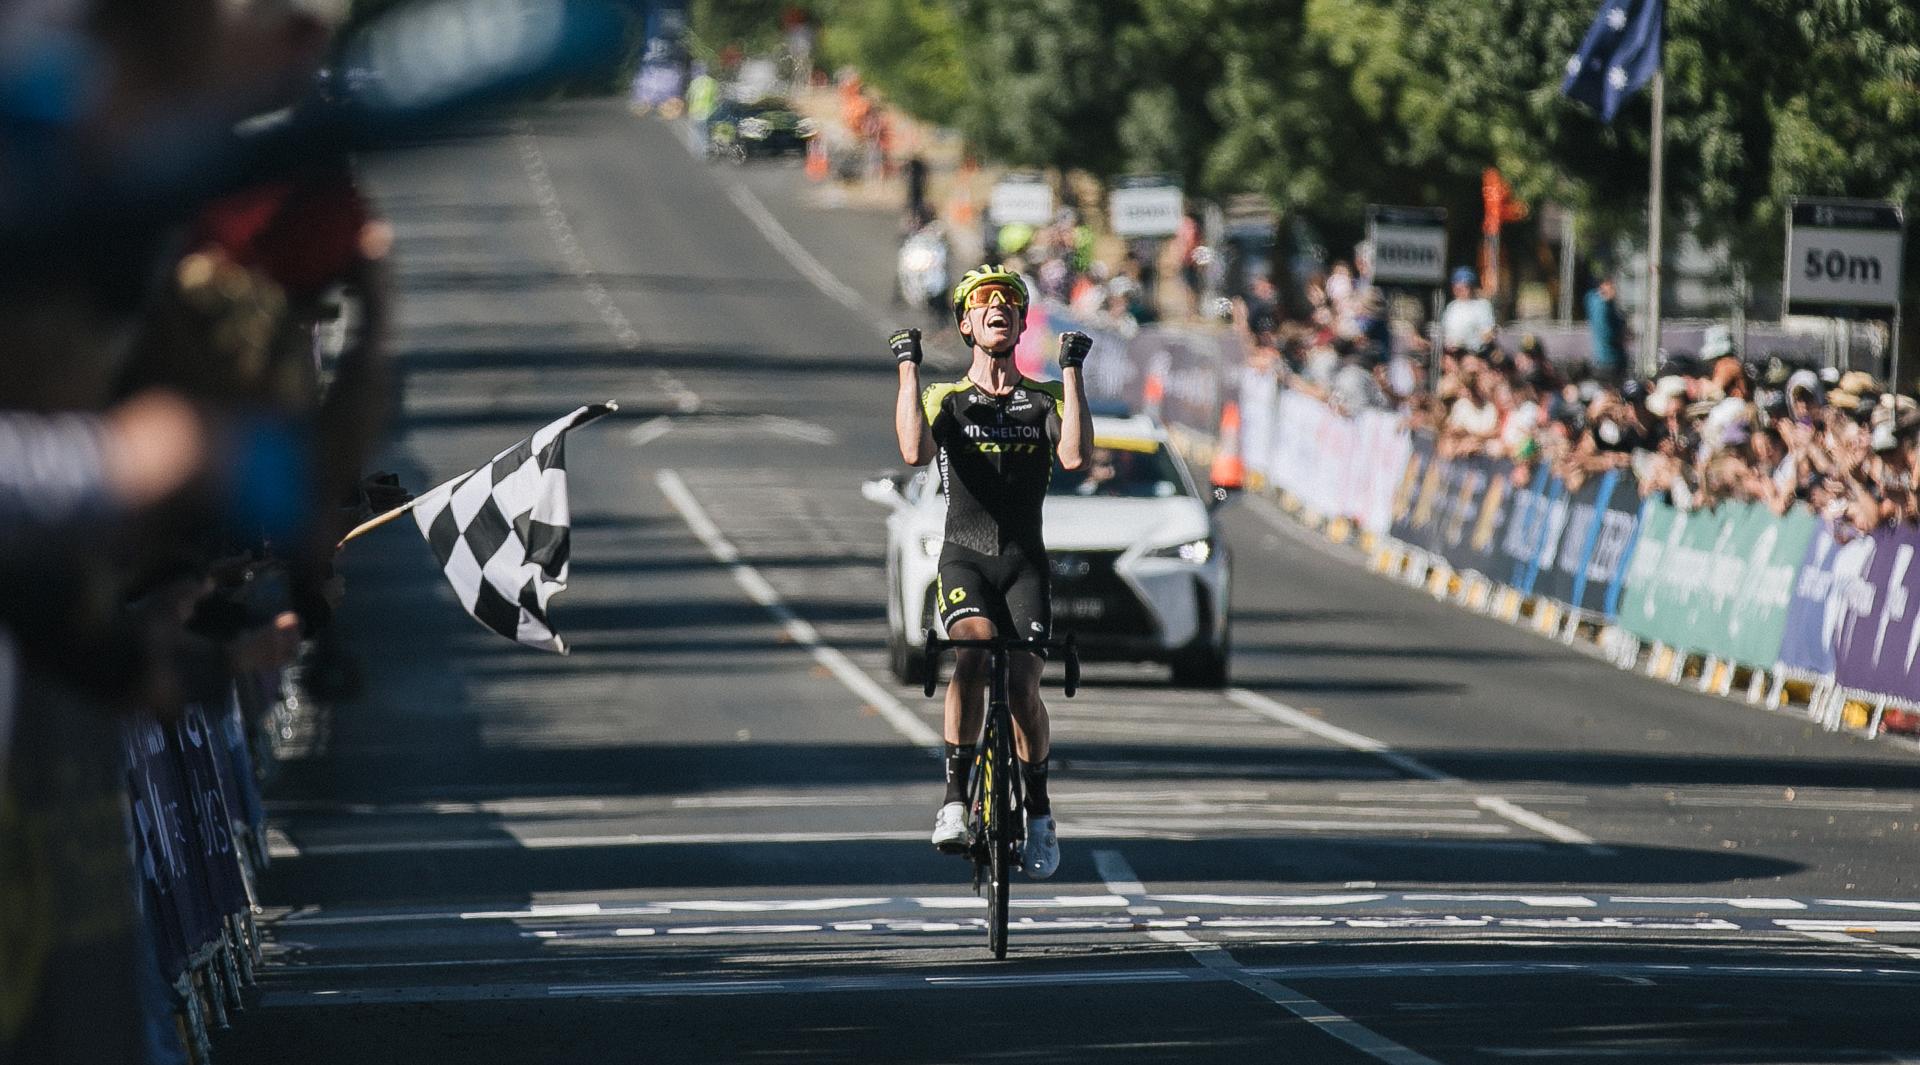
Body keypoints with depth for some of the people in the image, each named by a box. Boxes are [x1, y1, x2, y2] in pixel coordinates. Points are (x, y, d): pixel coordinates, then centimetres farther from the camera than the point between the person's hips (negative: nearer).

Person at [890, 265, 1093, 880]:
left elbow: (1075, 457, -12)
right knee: (973, 652, -30)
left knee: (1023, 686, -12)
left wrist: (1072, 371, -10)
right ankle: (955, 801, -24)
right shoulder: (944, 400, 8)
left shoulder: (1045, 401, 10)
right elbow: (914, 453, -15)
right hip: (965, 556, -1)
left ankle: (1039, 816, 10)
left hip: (1025, 561, 1)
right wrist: (908, 367, -10)